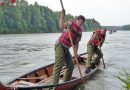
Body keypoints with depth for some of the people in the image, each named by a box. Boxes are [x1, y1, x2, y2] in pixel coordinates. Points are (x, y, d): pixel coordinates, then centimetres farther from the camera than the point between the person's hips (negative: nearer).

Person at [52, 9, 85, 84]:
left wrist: (75, 52, -5)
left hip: (66, 48, 8)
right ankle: (55, 84, -15)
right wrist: (62, 17, -38)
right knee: (59, 65, -15)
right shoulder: (71, 23, -10)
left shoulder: (80, 31, 9)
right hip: (60, 45, -8)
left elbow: (76, 43, 8)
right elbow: (62, 27, -30)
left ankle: (66, 82, 26)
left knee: (71, 66, 12)